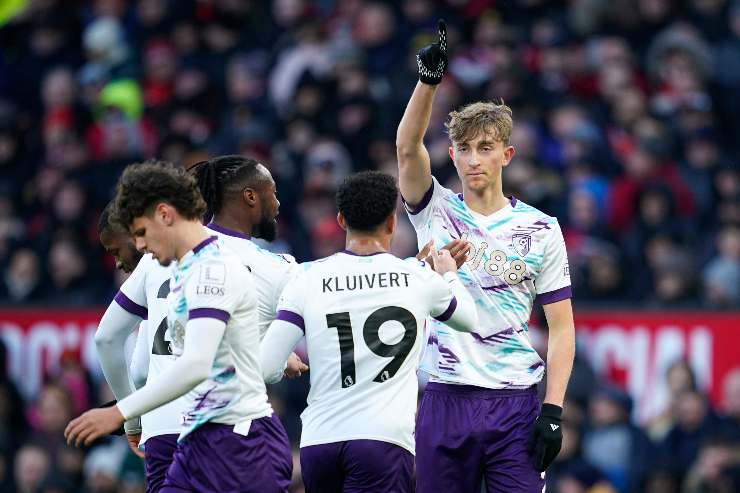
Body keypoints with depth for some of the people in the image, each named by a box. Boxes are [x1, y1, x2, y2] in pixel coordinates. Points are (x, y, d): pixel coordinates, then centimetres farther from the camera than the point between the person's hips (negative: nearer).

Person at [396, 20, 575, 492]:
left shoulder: (541, 229, 5)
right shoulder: (435, 211, 8)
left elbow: (561, 325, 4)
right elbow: (407, 147, -11)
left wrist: (553, 409, -7)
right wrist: (429, 80, -26)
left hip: (515, 404, -1)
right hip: (445, 399, 1)